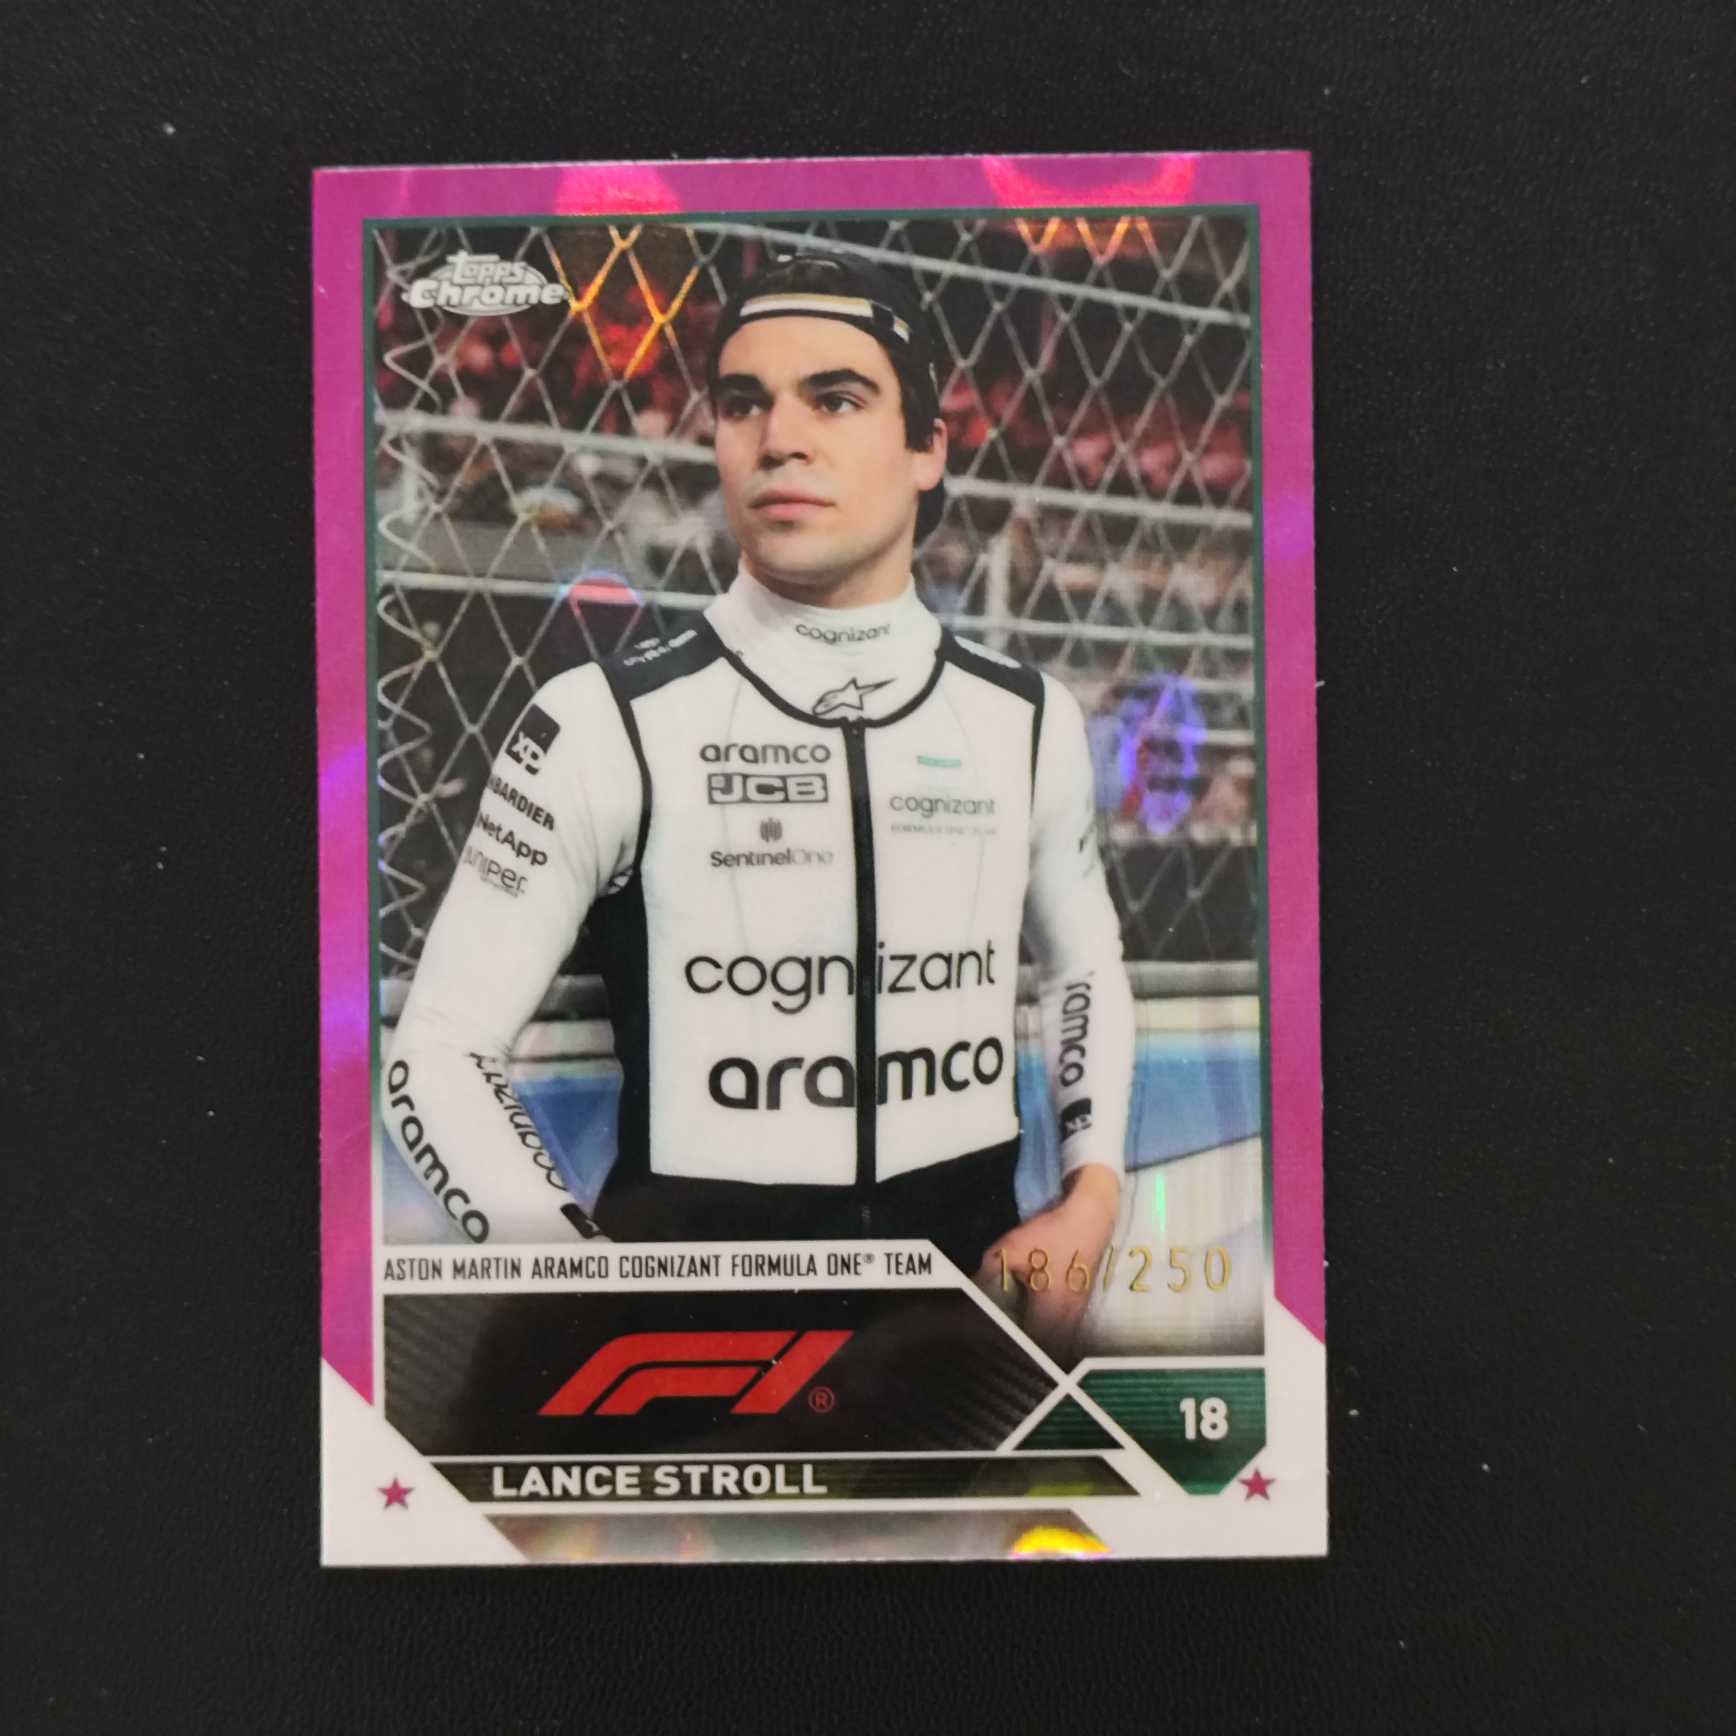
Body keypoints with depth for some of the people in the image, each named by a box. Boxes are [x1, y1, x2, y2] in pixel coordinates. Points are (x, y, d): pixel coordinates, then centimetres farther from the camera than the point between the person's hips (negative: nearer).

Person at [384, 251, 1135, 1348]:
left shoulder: (1032, 720, -1)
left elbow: (1088, 967, 14)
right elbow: (442, 1054, -7)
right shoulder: (606, 723, -12)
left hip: (974, 1266, 4)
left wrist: (1090, 1201, 1)